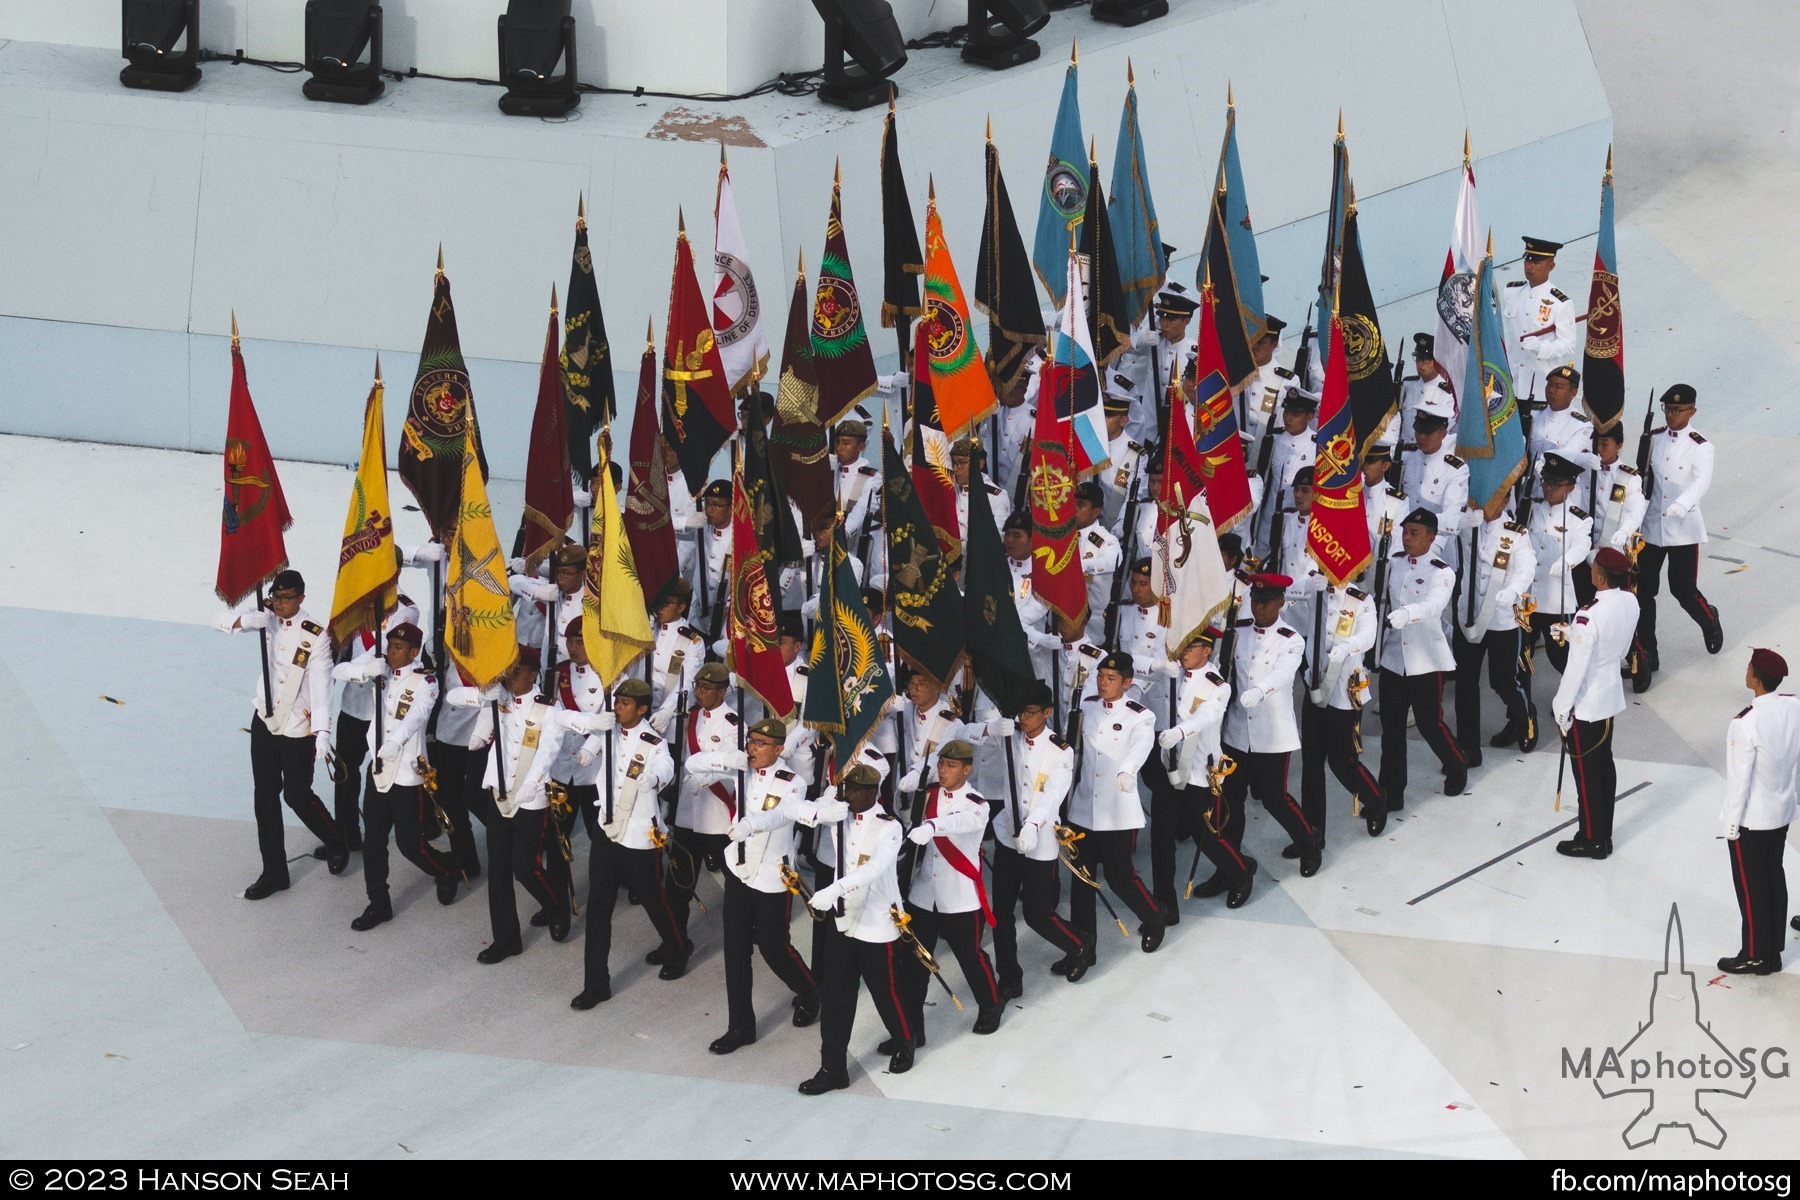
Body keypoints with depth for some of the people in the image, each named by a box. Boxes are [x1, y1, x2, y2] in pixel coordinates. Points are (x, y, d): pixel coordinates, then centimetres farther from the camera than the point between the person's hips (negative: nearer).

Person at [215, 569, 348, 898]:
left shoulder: (316, 636, -15)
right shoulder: (270, 621, 0)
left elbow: (321, 685, -20)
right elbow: (224, 621, -4)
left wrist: (322, 732, -29)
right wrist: (244, 621, -28)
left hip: (298, 729, -5)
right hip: (265, 722, 5)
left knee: (297, 794, 4)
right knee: (265, 796, 8)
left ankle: (336, 843, 32)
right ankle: (273, 872, 16)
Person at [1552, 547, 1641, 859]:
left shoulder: (1590, 616, -30)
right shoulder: (1630, 603, -6)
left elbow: (1576, 667, -24)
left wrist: (1561, 709, -12)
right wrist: (1573, 633, 10)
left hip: (1585, 705, -8)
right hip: (1611, 695, 8)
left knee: (1586, 771, 8)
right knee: (1604, 764, 19)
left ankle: (1592, 840, 20)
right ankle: (1604, 835, 31)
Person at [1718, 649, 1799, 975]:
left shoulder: (1747, 723, -29)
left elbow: (1739, 777, -21)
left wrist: (1732, 823, -11)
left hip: (1750, 817, -6)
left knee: (1750, 885, 9)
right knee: (1774, 877, 19)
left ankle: (1755, 955, 20)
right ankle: (1774, 950, 30)